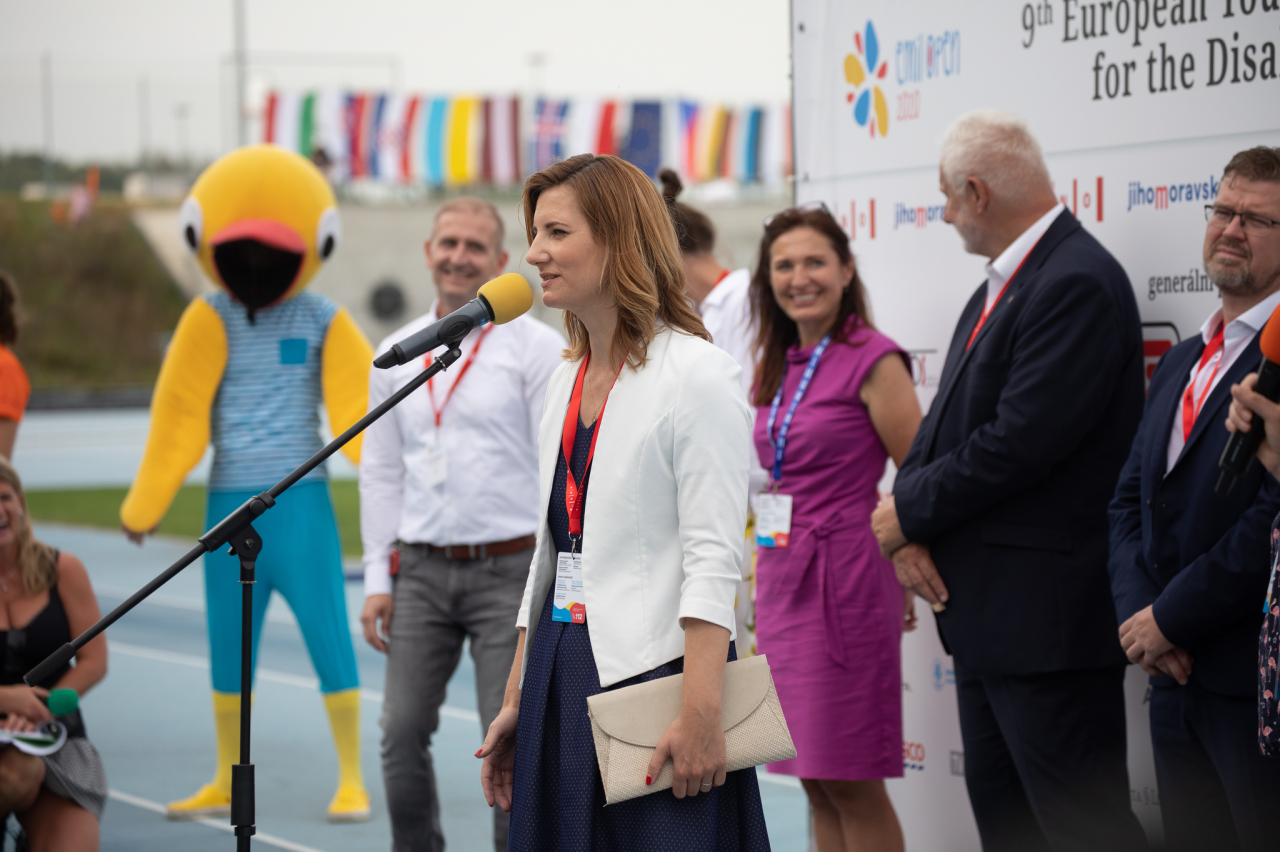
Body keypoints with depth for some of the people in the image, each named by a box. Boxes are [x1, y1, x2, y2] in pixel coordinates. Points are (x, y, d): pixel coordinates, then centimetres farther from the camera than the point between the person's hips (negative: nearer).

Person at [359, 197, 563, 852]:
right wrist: (378, 579, 8)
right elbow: (380, 473, 15)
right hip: (421, 570, 4)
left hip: (509, 571, -4)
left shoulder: (536, 348, -1)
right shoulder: (396, 354, 12)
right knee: (402, 731, 0)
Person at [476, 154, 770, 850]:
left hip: (656, 670, -7)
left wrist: (699, 714, -22)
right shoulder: (567, 382, 15)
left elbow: (713, 558, -15)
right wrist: (516, 702, 17)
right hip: (563, 681, 8)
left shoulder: (697, 373, -9)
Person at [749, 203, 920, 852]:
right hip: (781, 581, 8)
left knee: (852, 786, -3)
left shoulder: (873, 360, -10)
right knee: (817, 784, 10)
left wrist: (908, 575, -6)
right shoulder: (780, 367, 13)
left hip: (844, 580, -8)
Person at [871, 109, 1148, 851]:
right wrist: (908, 530, -4)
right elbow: (948, 423, 14)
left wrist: (908, 513, -11)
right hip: (986, 610, 10)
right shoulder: (1000, 284, 15)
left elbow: (1021, 443, -24)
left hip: (1048, 616, -10)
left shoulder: (1078, 283, -18)